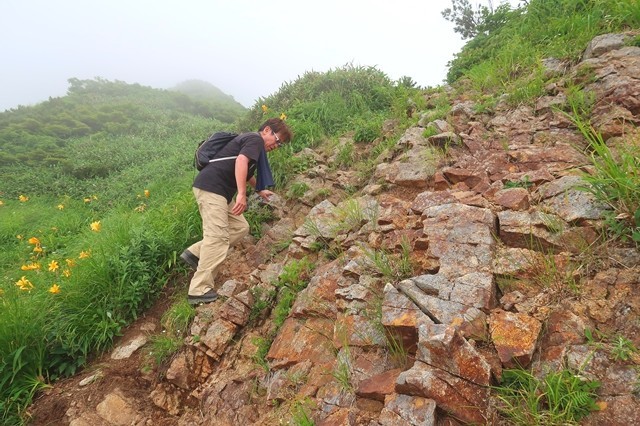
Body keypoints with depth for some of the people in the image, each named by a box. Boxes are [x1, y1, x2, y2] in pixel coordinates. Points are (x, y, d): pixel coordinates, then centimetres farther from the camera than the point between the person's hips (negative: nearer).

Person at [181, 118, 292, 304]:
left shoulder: (248, 140, 27)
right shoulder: (256, 139, -4)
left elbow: (245, 173, 43)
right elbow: (241, 161, -24)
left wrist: (260, 190, 53)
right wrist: (242, 194, -30)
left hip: (219, 190, 10)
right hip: (210, 187, -10)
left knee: (240, 227, 8)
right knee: (218, 236, -13)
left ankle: (195, 253, 8)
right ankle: (200, 290, -11)